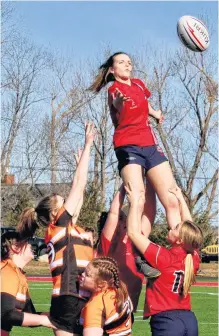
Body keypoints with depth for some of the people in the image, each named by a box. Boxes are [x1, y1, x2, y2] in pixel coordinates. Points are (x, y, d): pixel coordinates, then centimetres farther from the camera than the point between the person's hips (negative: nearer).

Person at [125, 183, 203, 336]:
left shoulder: (163, 257, -15)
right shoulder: (193, 258, 0)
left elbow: (133, 232, -12)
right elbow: (189, 227, 17)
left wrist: (135, 202, -4)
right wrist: (181, 199, 24)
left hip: (166, 322, -7)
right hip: (189, 320, 7)